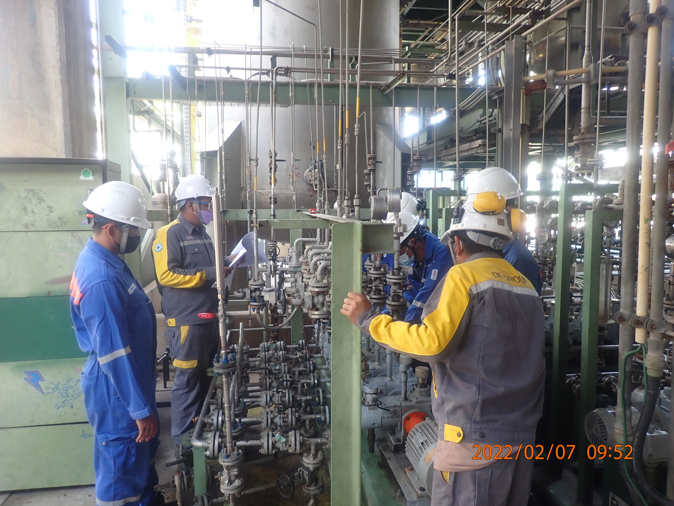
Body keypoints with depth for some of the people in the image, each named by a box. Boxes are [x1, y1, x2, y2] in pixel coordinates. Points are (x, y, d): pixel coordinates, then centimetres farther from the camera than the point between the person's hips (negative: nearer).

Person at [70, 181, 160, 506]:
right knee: (122, 472, 9)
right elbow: (114, 354, -27)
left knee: (143, 455, 26)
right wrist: (141, 409, -20)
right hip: (118, 392, -10)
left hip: (129, 382, 10)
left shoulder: (102, 259, 4)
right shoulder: (102, 279, -28)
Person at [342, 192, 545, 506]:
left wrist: (367, 320, -11)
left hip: (477, 435, -8)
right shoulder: (525, 284, 13)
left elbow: (431, 342, -20)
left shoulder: (464, 275, -10)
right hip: (522, 432, 8)